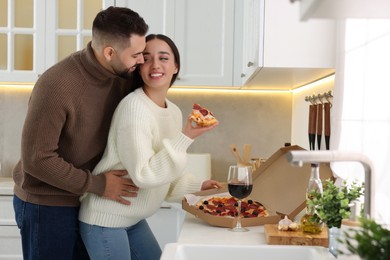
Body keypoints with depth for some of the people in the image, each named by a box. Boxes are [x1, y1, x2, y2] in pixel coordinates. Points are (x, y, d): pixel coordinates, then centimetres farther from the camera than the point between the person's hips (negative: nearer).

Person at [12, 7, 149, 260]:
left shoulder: (121, 76, -7)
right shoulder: (56, 85, -26)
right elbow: (36, 159, -23)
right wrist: (98, 185, -20)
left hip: (86, 201, 6)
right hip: (46, 205, -6)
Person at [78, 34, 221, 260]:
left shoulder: (175, 112, 3)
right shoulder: (134, 107, -22)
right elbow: (144, 175, -26)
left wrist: (196, 186, 6)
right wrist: (186, 138, -26)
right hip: (106, 219, -8)